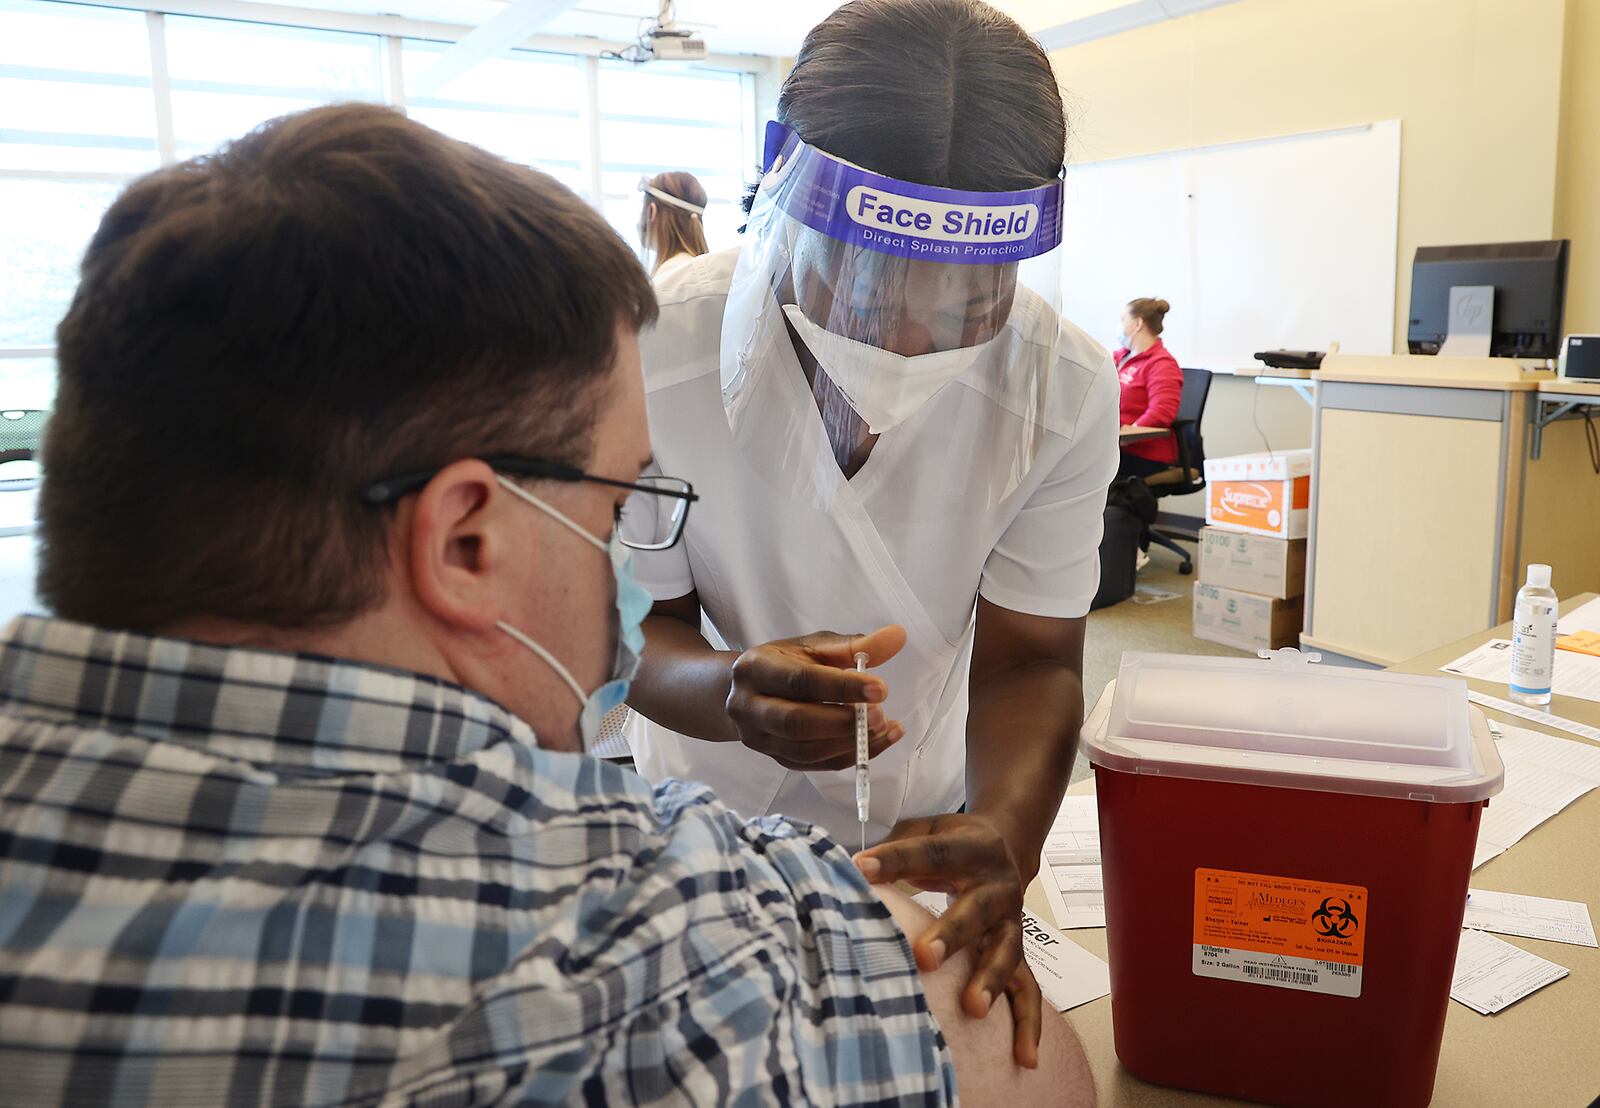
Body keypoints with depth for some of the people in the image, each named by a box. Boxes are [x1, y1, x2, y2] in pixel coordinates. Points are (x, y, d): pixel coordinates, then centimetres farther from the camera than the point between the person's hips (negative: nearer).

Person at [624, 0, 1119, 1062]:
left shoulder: (1067, 387, -22)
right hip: (702, 814, 0)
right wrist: (735, 694, -42)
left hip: (926, 825, 1)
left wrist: (1007, 838, -38)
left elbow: (1028, 662, -18)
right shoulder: (648, 348, -27)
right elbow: (632, 625, -19)